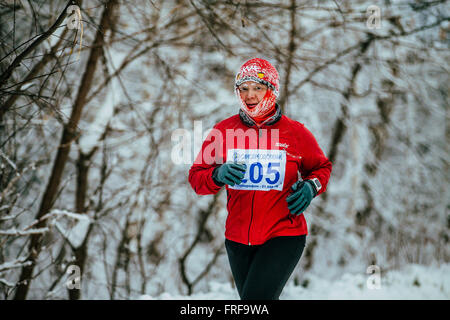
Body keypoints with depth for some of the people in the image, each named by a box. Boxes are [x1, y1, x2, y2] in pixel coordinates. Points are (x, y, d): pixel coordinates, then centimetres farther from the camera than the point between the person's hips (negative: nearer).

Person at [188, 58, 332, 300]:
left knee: (255, 299, -21)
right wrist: (218, 175, -18)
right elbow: (196, 176, 4)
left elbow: (321, 167, 13)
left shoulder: (295, 133, -2)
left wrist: (311, 187, -8)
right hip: (238, 240, 4)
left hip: (284, 237, -3)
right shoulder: (223, 131, 2)